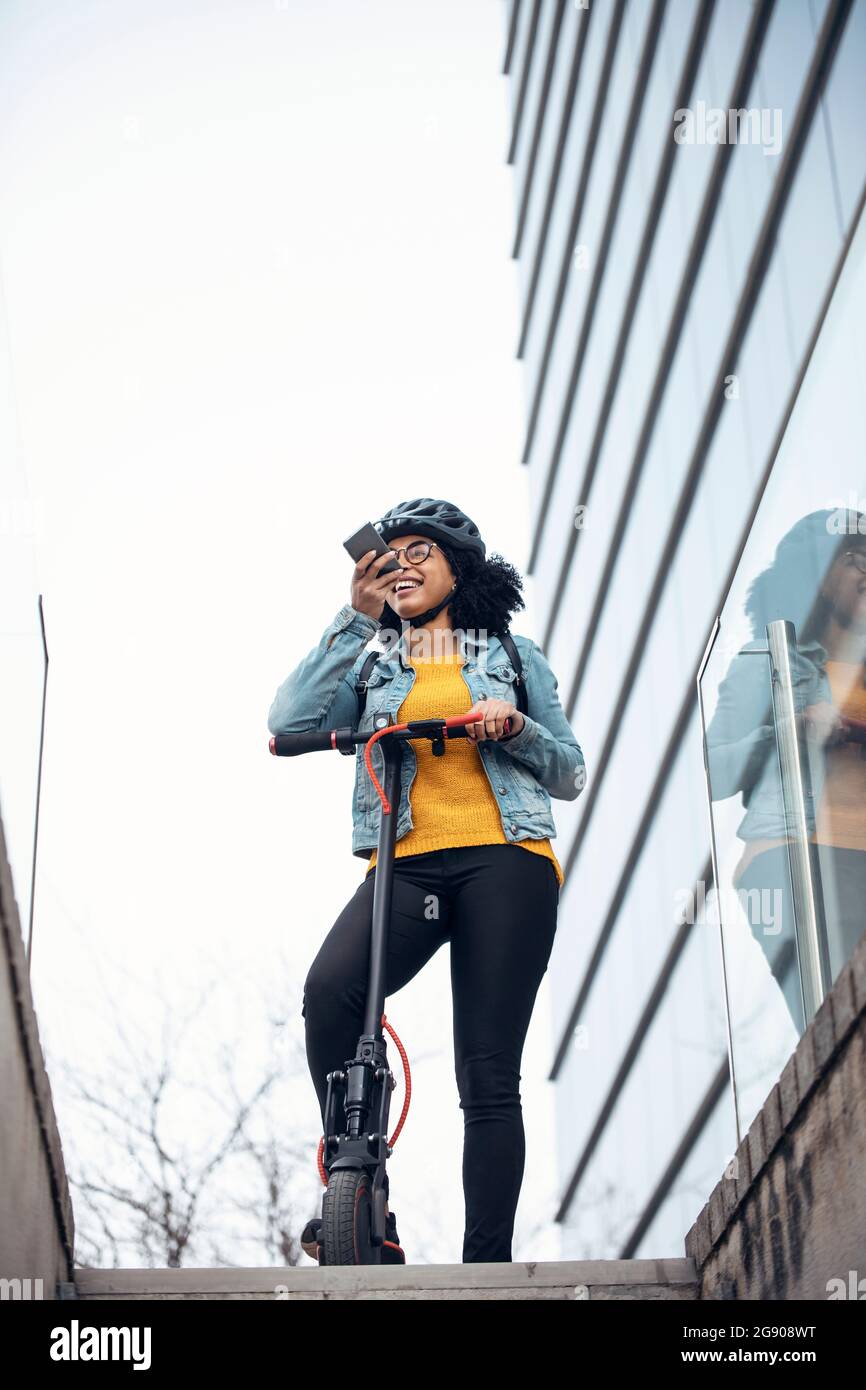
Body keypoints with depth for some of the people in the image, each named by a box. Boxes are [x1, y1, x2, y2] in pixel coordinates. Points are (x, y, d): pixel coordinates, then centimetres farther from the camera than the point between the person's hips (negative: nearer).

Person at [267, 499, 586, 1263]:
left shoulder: (513, 654, 19)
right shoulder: (374, 665, 20)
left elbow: (570, 774, 18)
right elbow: (290, 720, 0)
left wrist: (516, 727, -3)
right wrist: (355, 620, -2)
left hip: (504, 862, 0)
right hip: (406, 863, 1)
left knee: (488, 1076, -6)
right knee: (330, 992, -30)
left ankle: (487, 1262, -2)